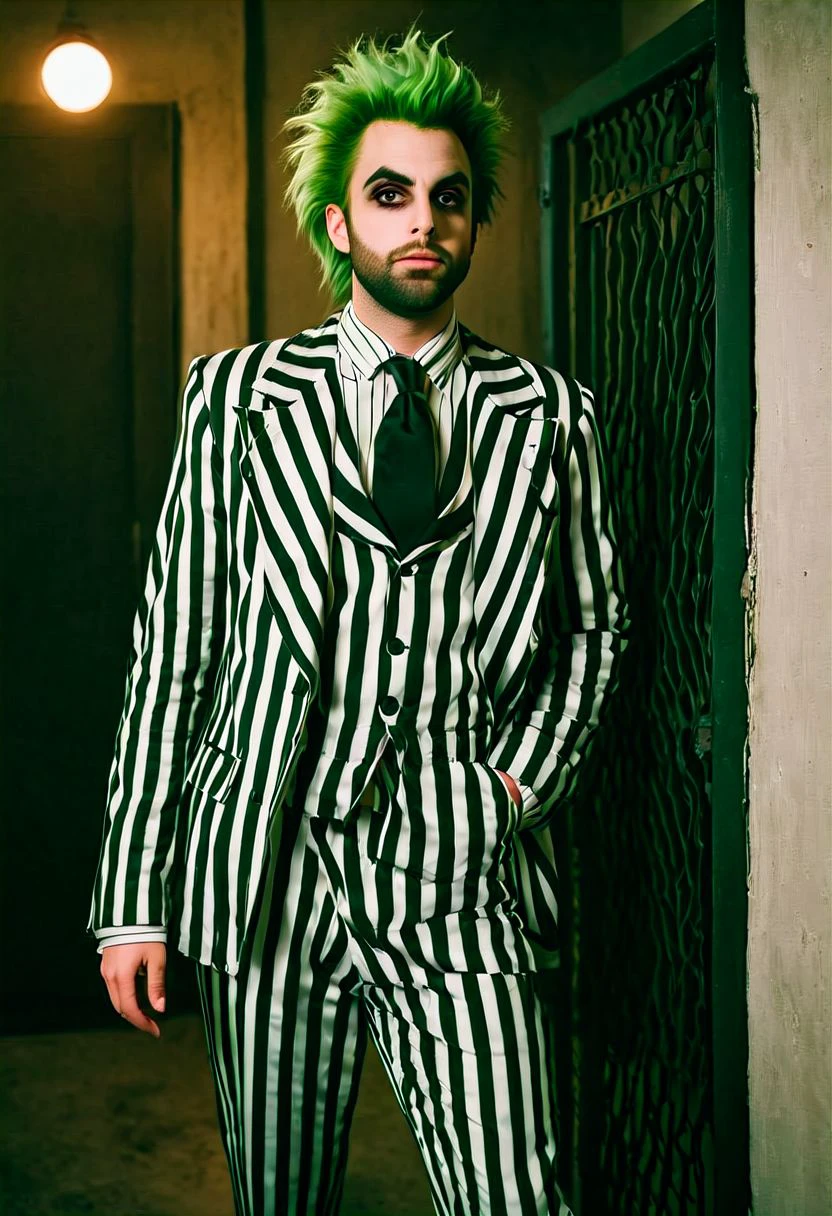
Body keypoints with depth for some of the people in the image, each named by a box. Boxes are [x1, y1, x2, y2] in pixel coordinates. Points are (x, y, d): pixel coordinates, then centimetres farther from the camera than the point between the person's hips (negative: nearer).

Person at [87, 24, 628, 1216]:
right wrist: (134, 896, 0)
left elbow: (596, 625, 16)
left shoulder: (551, 415, 7)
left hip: (465, 890, 0)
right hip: (266, 877, 0)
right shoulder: (233, 396, 4)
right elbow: (172, 646, 2)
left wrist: (521, 781, 0)